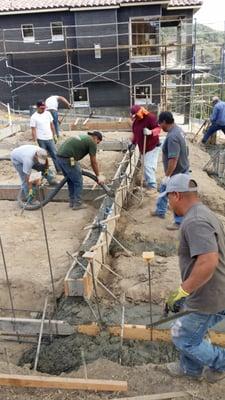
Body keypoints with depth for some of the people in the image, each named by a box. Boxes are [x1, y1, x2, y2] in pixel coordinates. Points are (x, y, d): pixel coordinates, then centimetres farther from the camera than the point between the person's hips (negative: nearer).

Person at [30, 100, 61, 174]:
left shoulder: (48, 113, 5)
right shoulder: (34, 117, -9)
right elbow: (33, 130, -10)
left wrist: (54, 135, 12)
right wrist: (35, 141, -14)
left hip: (50, 138, 4)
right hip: (41, 140, -4)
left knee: (54, 154, 7)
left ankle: (59, 170, 14)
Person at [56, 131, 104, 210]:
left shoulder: (83, 137, 27)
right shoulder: (92, 142, 2)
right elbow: (93, 162, 3)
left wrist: (77, 169, 42)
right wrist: (98, 176, 12)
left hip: (59, 156, 9)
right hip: (67, 159, -9)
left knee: (70, 180, 22)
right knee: (78, 182, 6)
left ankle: (72, 201, 31)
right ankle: (77, 204, 14)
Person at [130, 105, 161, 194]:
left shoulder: (150, 117, -14)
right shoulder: (135, 121, 10)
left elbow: (158, 128, -20)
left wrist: (151, 132, -38)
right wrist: (132, 142, 19)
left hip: (152, 147, -8)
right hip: (143, 148, 8)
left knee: (148, 166, -15)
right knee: (146, 166, 13)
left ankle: (152, 186, -10)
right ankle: (148, 183, 25)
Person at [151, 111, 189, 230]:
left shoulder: (172, 137, -31)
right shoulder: (177, 129, 3)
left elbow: (173, 159, -33)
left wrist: (167, 176, -26)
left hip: (177, 173, -11)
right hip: (178, 169, 11)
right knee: (163, 189, 26)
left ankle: (179, 222, 20)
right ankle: (160, 211, 44)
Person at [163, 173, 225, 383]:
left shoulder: (194, 222, -26)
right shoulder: (204, 213, 7)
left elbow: (208, 262, -37)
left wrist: (182, 291, -27)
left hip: (207, 300, -9)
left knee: (183, 338, 12)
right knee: (190, 333, 26)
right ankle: (190, 368, 46)